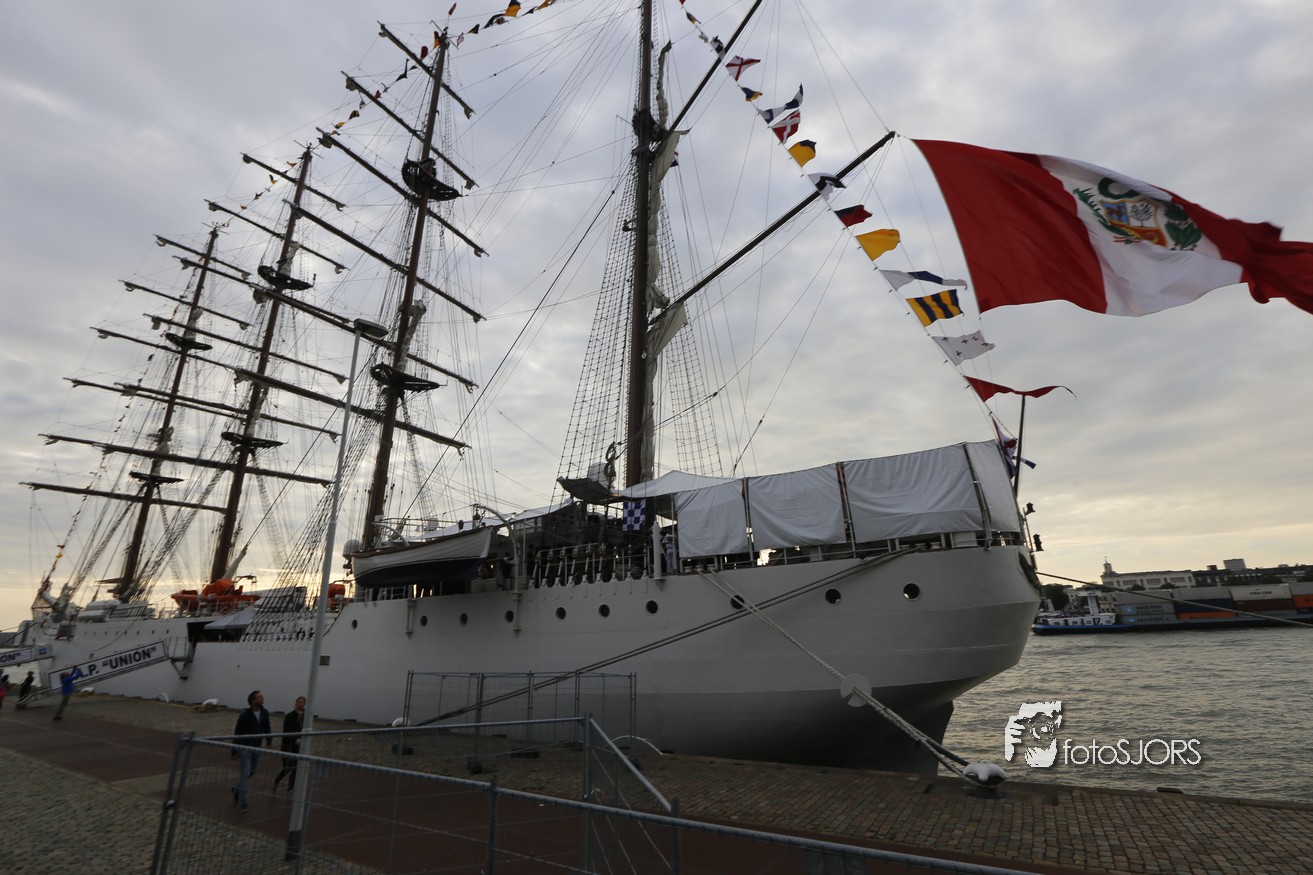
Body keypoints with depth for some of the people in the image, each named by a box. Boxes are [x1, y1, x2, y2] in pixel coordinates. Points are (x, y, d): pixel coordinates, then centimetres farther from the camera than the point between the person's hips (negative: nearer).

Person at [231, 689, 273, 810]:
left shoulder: (265, 713, -3)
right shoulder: (244, 715, -18)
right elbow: (237, 734, -11)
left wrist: (269, 740, -2)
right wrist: (234, 752, -8)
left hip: (256, 748, 5)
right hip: (244, 747, -5)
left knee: (251, 772, 16)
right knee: (244, 773, -5)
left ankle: (237, 790, 42)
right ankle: (241, 802, 6)